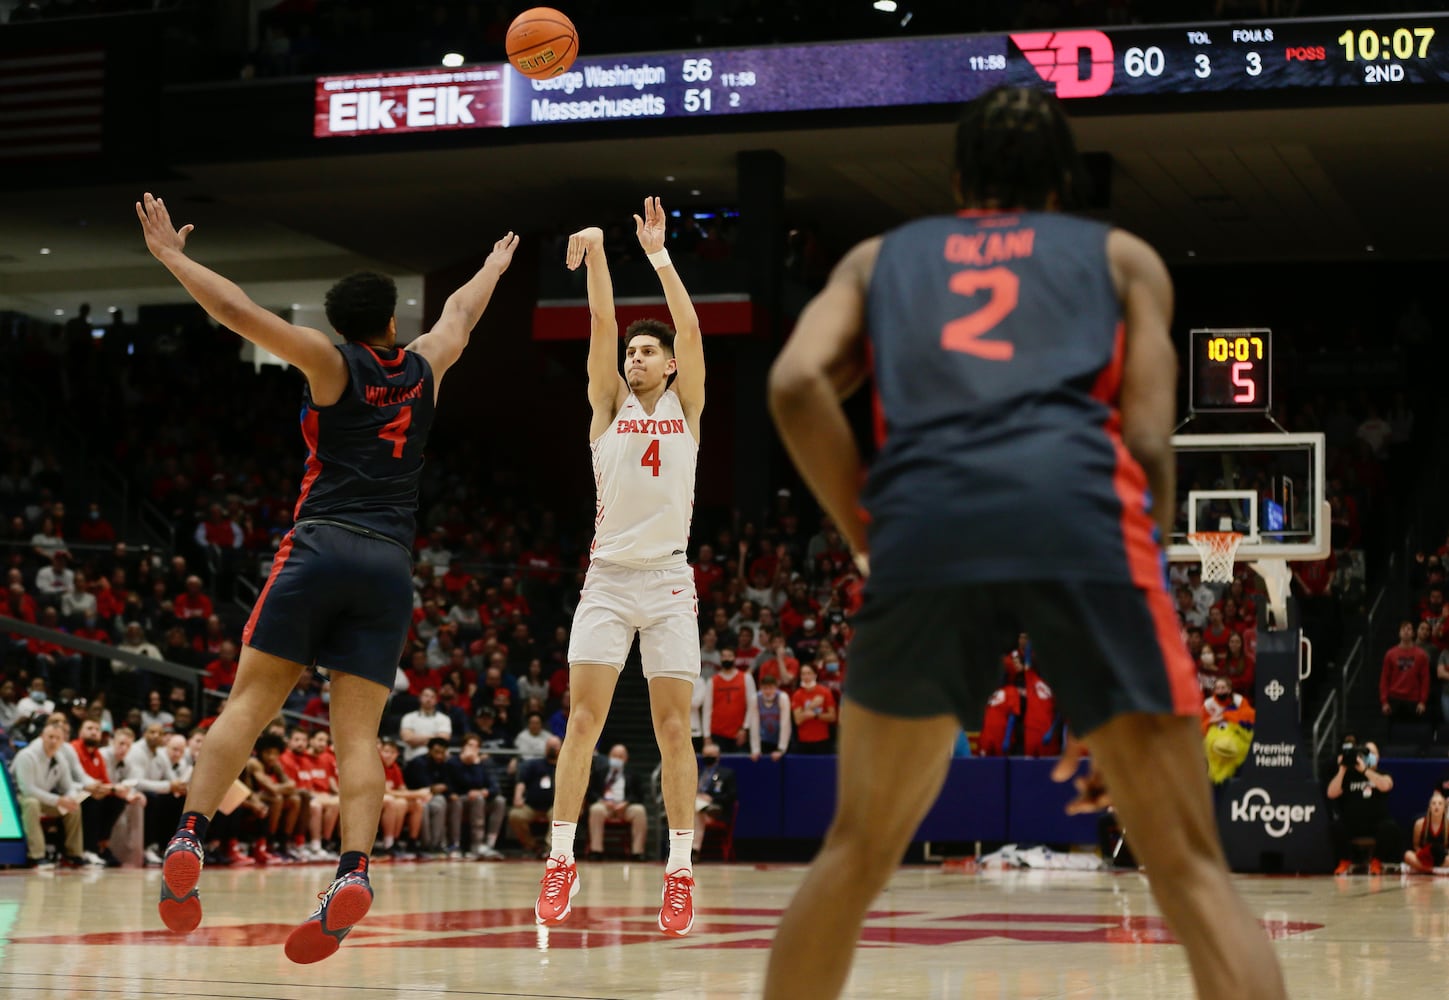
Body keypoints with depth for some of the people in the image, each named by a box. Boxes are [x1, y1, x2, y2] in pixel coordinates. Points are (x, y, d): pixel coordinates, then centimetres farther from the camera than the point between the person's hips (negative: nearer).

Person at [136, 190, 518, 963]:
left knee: (250, 702, -1)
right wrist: (496, 265, 55)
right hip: (390, 563, 3)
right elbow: (461, 311, 37)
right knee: (358, 733, -2)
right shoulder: (423, 368, 16)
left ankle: (189, 840, -17)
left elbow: (238, 311, -3)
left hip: (320, 548, -3)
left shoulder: (333, 362, 5)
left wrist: (169, 255, 8)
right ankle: (354, 871, -22)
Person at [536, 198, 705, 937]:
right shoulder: (609, 405, 8)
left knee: (673, 727, -1)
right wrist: (596, 251, -15)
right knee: (583, 719, -6)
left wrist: (658, 255, -8)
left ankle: (679, 869, 3)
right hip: (608, 577, 0)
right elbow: (602, 324, -3)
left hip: (668, 580, 0)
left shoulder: (685, 406, 8)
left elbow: (690, 329, -5)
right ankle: (561, 861, -3)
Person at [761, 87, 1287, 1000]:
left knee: (858, 851, 21)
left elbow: (797, 383, 10)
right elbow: (1147, 440, 13)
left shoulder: (881, 255, 31)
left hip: (924, 517, 2)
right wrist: (1114, 696, 17)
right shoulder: (1122, 254, 28)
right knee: (1192, 871, 2)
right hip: (1078, 509, -2)